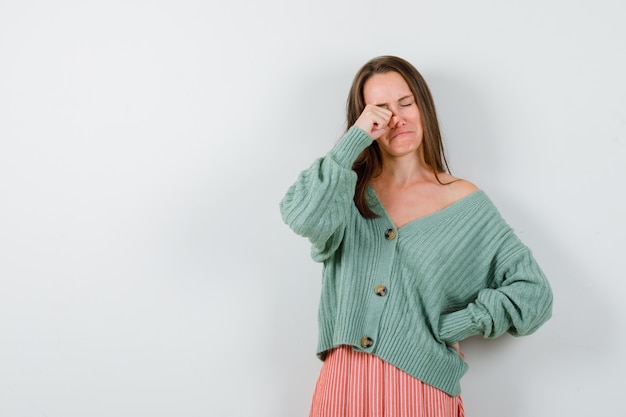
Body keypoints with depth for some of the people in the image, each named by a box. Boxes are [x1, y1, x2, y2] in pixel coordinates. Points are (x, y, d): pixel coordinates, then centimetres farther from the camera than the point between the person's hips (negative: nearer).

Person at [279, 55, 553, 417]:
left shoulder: (465, 202, 0)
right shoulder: (349, 191, 5)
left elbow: (532, 293, -2)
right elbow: (302, 217, -18)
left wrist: (446, 327, -6)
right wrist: (356, 138, -13)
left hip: (422, 387, -1)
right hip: (345, 383, 2)